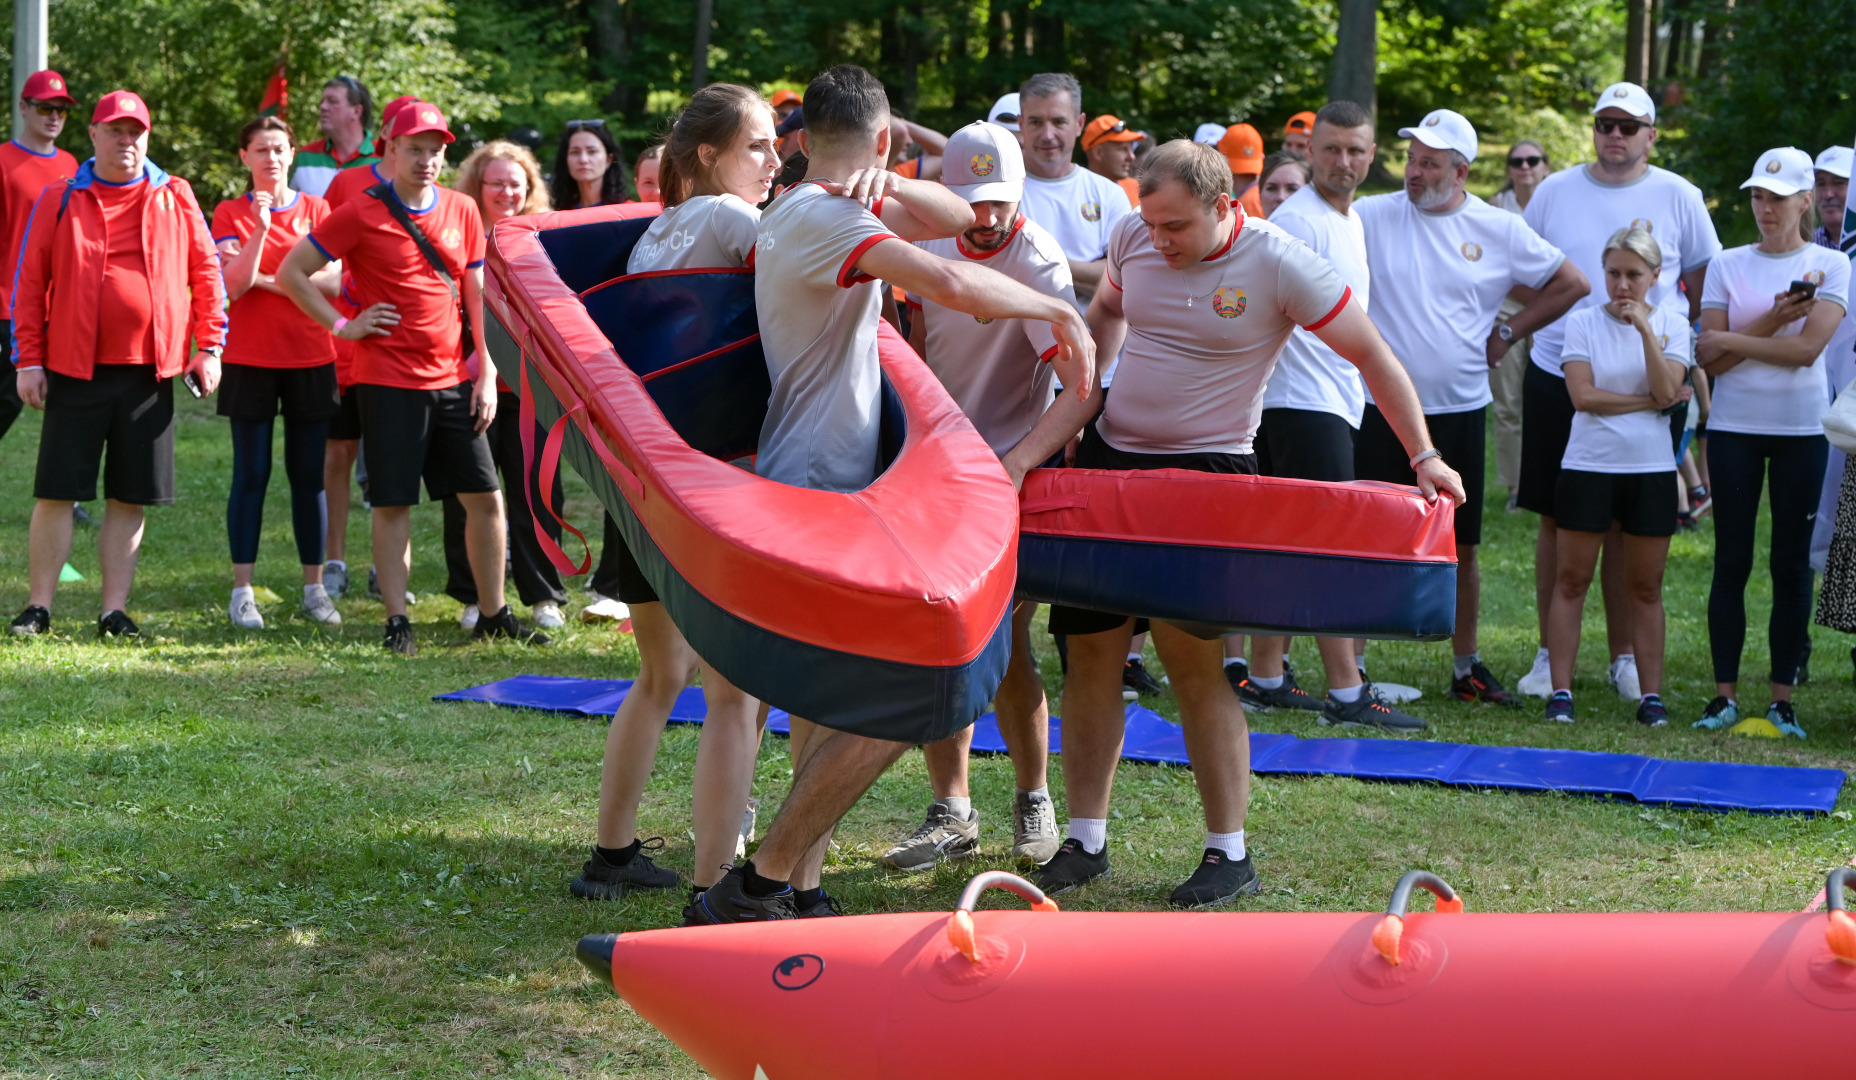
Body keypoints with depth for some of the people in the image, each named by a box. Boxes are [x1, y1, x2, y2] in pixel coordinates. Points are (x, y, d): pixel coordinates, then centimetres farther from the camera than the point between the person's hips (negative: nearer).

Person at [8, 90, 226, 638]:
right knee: (56, 492, 1)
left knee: (130, 499, 5)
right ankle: (39, 607, 9)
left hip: (151, 372, 1)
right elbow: (29, 284, 3)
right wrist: (28, 359, -3)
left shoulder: (175, 197, 6)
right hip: (75, 371, -1)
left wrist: (209, 346, 2)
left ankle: (115, 610, 12)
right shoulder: (59, 201, 3)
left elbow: (206, 272, 8)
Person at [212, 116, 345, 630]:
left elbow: (333, 281, -5)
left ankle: (314, 587, 12)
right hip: (251, 360, -2)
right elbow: (235, 284, -12)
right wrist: (260, 228, -22)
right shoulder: (231, 213, 1)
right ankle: (242, 591, 3)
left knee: (309, 475, 5)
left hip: (310, 359, 2)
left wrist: (265, 280, -10)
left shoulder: (316, 210, 6)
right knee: (251, 474, -1)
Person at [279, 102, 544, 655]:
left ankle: (493, 614, 16)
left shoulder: (462, 211, 7)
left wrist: (487, 371, 6)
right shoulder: (362, 214, -6)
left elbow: (476, 294, 12)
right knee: (393, 504, -1)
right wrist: (342, 326, -6)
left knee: (485, 497, 5)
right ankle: (397, 621, 7)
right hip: (388, 380, -4)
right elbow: (290, 272, -2)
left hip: (453, 379, 4)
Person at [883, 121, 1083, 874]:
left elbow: (1085, 388, -30)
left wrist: (1016, 464, -40)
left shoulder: (1040, 268, -19)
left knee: (1004, 641, -6)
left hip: (1014, 475, -5)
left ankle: (1034, 798, 15)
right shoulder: (932, 249, 1)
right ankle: (951, 813, 11)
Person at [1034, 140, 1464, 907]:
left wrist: (1423, 456, -9)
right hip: (1110, 456, 5)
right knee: (1090, 648, 4)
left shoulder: (1279, 264, -13)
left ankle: (1229, 853, 1)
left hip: (1207, 471, -5)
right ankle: (1085, 840, 13)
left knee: (1194, 658, -9)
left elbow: (1371, 355, -6)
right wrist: (1081, 392, 11)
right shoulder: (1132, 238, 1)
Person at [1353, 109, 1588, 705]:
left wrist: (1507, 332, 6)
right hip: (1381, 406, -1)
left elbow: (1572, 283, 11)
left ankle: (1467, 665, 22)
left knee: (1461, 546, 9)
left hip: (1460, 410, 1)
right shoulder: (1372, 217, -2)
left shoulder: (1499, 230, 2)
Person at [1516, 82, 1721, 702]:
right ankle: (1551, 653, 13)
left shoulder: (1677, 197, 3)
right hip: (1556, 375, 1)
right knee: (1555, 519, 4)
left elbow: (1705, 288, 10)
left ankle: (1624, 656, 13)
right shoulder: (1554, 192, 6)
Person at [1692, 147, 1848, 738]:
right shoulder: (1728, 265, 5)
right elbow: (1708, 357, -3)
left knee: (1792, 562, 2)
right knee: (1731, 560, 2)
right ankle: (1724, 695, 7)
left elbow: (1807, 348, -12)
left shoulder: (1831, 267, 1)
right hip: (1734, 427, 1)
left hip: (1801, 429, -1)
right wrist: (1772, 321, -14)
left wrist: (1730, 339, -9)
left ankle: (1783, 699, 7)